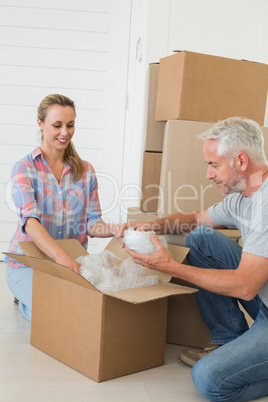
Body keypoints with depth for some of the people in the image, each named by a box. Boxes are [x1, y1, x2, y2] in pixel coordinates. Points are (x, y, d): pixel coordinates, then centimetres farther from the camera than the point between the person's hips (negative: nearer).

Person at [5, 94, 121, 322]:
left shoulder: (86, 171, 7)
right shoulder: (25, 168, -6)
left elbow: (91, 223, 3)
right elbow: (30, 220, -23)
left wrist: (114, 229, -22)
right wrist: (61, 256, -41)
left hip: (74, 262, 4)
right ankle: (26, 299, 10)